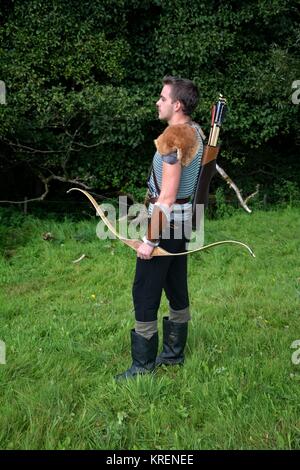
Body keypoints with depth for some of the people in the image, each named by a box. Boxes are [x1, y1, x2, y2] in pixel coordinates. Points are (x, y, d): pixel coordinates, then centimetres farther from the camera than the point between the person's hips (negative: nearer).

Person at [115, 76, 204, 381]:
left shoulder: (172, 139, -20)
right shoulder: (196, 132, 8)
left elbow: (167, 198, -23)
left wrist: (149, 240, -19)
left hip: (165, 223, -10)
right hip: (183, 222, 10)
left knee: (145, 294, 0)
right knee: (177, 291, 17)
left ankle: (143, 366, 11)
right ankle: (174, 353, 31)